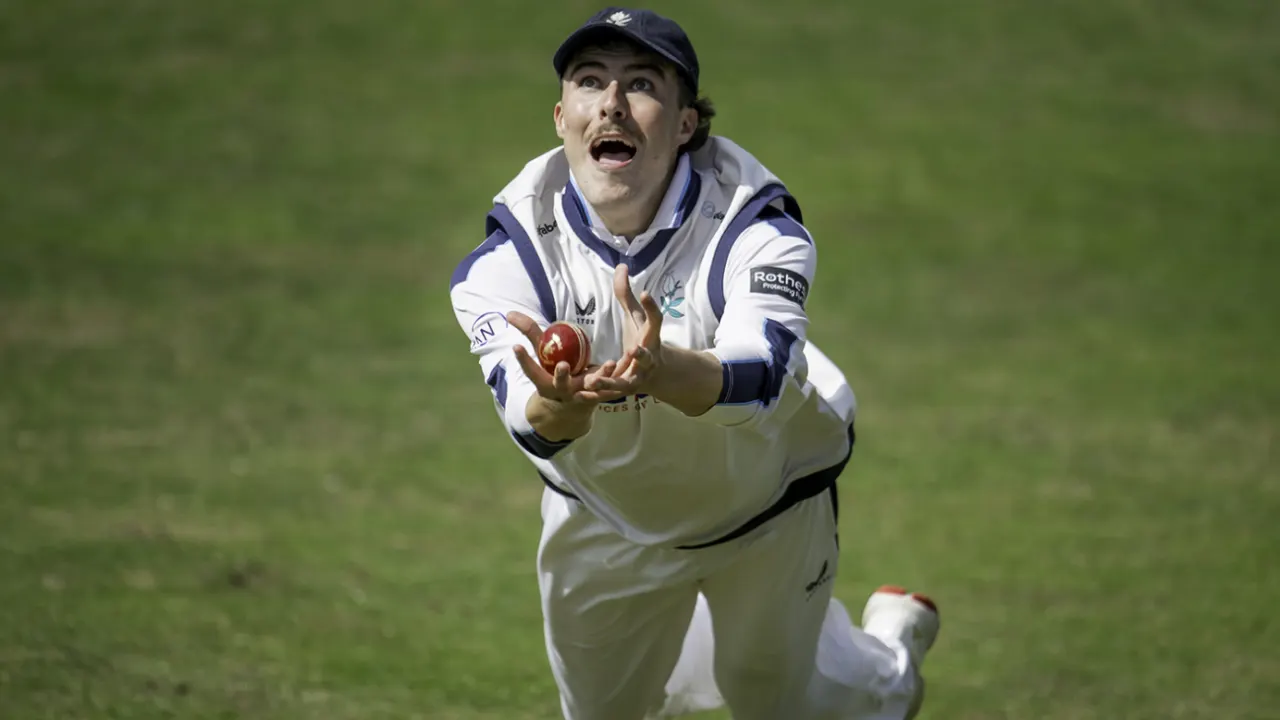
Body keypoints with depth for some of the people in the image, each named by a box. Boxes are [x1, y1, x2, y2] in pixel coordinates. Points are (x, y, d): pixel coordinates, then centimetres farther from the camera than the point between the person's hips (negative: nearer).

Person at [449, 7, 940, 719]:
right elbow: (526, 416, -42)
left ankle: (892, 646, 50)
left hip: (768, 504, -2)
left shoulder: (755, 227, -31)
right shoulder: (511, 254, -26)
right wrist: (557, 406, -68)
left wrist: (663, 374, -74)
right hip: (603, 518, 2)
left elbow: (760, 370, -50)